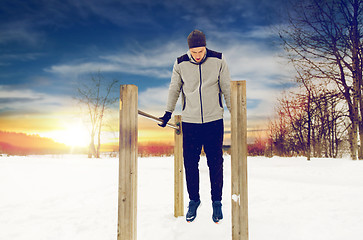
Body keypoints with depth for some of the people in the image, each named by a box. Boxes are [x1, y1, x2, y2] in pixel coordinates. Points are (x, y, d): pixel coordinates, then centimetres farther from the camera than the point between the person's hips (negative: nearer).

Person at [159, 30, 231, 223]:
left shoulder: (218, 61, -2)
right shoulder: (180, 64, -1)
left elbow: (227, 88, 7)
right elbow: (174, 89, 14)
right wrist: (168, 112, 19)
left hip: (214, 120, 0)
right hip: (189, 122, 1)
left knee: (215, 163, 3)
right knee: (190, 163, 4)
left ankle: (217, 201, 21)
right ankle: (193, 200, 24)